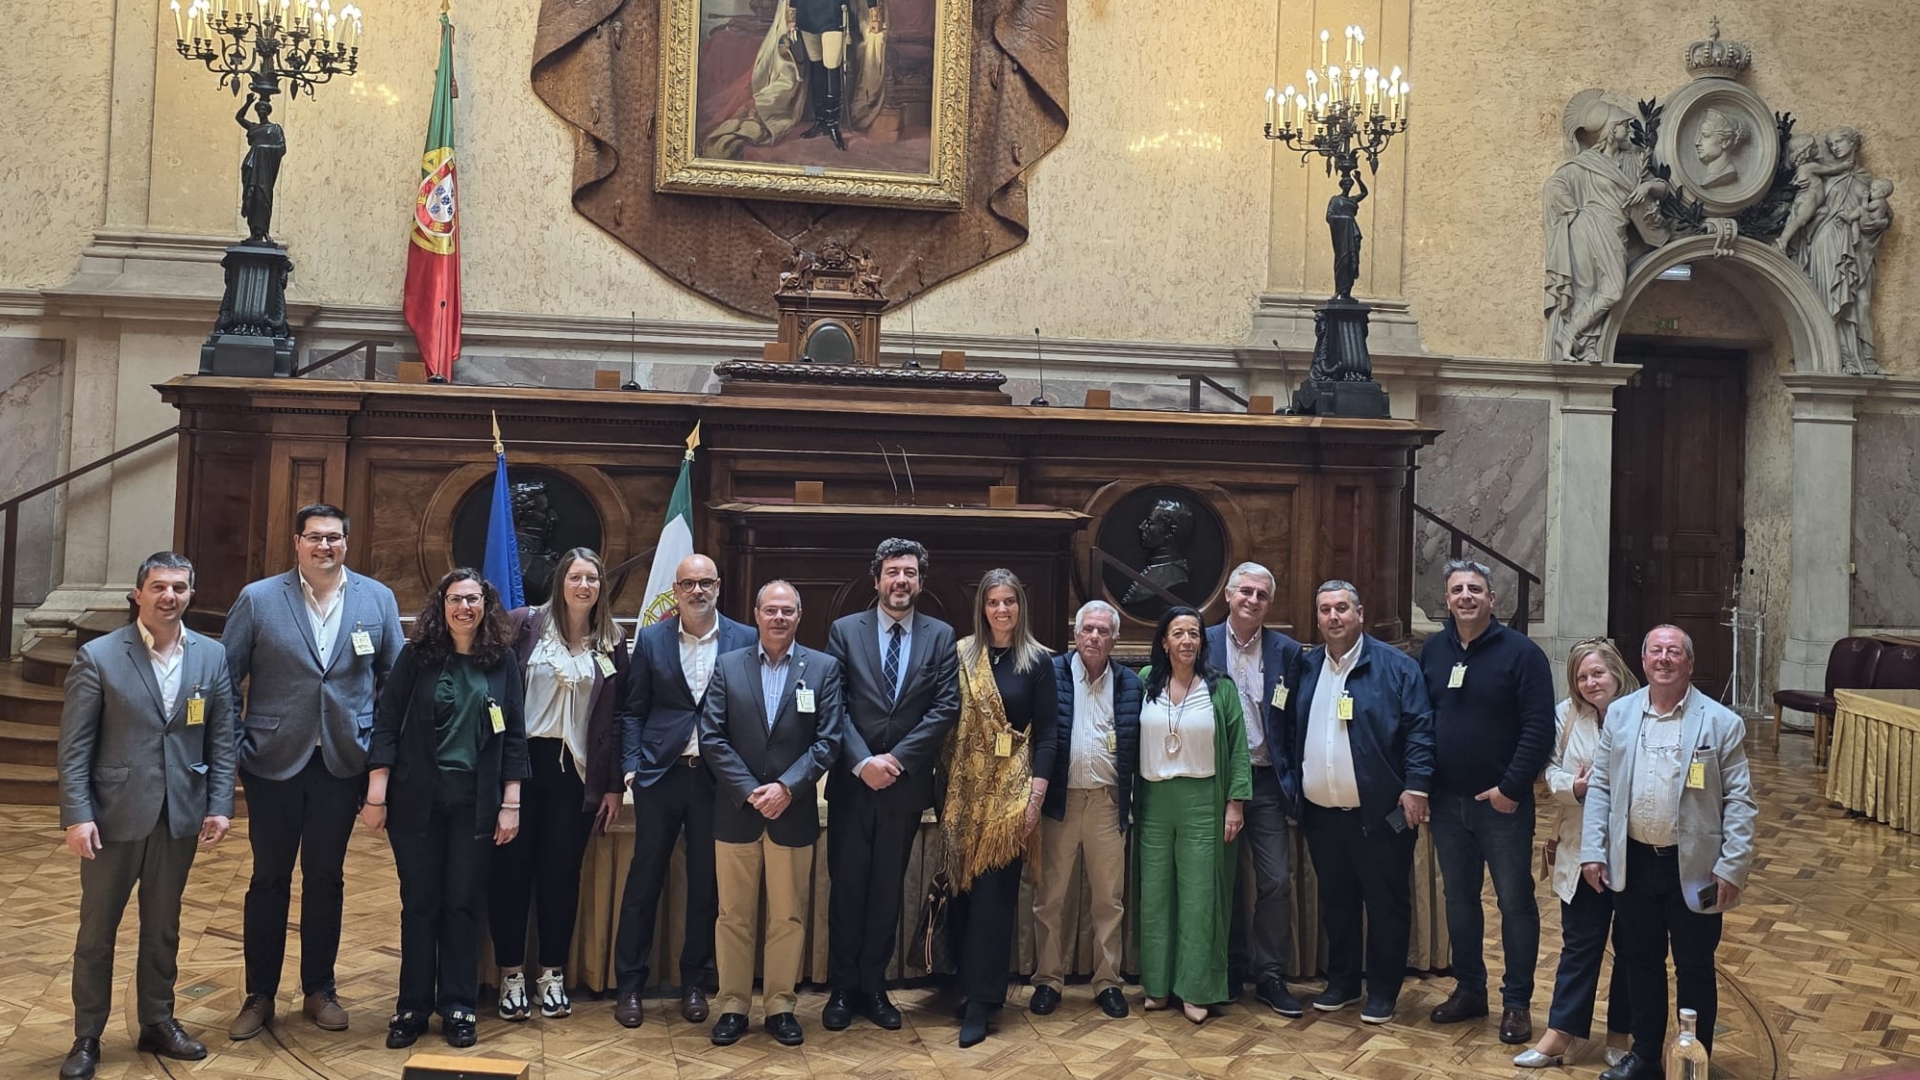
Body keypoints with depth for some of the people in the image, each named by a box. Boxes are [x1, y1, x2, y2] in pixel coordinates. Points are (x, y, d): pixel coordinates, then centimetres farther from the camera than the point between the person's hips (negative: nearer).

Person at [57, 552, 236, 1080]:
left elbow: (222, 739, 5)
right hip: (114, 814, -2)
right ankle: (87, 1037, 21)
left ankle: (158, 1023, 29)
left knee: (163, 927, 15)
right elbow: (74, 746, -7)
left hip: (179, 816, 3)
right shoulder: (98, 657, -6)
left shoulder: (212, 656, 3)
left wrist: (220, 805, -1)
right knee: (97, 930, 8)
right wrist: (76, 814, -13)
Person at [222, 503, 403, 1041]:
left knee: (326, 879, 12)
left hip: (342, 761, 1)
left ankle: (319, 990, 26)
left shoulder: (378, 600, 1)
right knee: (269, 879, 9)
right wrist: (232, 749, -5)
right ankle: (259, 996, 22)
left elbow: (395, 679, 7)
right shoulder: (258, 599, -3)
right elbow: (225, 678, 0)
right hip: (274, 760, -1)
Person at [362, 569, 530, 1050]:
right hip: (417, 797, -1)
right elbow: (386, 725, -2)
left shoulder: (502, 659, 2)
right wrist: (376, 796, -7)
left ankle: (458, 1006, 17)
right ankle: (413, 1006, 18)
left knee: (463, 902, 6)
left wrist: (510, 804, 0)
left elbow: (514, 735, 3)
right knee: (419, 902, 6)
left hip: (475, 801, 1)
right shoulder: (417, 655, -2)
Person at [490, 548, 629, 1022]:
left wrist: (614, 785, 4)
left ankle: (553, 975, 18)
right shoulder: (524, 625, -1)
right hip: (522, 762, -1)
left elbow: (616, 716, 7)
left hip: (576, 771, 2)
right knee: (511, 869, 3)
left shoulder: (611, 642, 6)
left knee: (562, 873, 6)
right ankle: (511, 975, 16)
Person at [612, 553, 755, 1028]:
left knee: (706, 884, 8)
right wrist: (632, 764, -4)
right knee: (644, 878, 4)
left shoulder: (745, 640, 2)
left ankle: (694, 984, 22)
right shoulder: (651, 640, 5)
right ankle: (629, 986, 16)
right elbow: (633, 710, 6)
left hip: (717, 776, 0)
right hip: (660, 774, 0)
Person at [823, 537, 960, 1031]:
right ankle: (842, 989, 17)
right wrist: (863, 762, -15)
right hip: (852, 782, -1)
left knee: (888, 889, 10)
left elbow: (946, 707, -5)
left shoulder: (941, 636, 3)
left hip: (907, 784, 1)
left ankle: (874, 986, 21)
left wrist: (896, 758, -12)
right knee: (846, 887, 5)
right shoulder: (845, 630, 1)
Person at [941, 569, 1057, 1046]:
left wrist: (1036, 793, -10)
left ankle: (982, 999, 3)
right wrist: (944, 784, 1)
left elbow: (1046, 733, -2)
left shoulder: (1038, 661, 0)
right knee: (962, 886, 6)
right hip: (964, 785, 3)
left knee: (993, 891, -3)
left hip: (1010, 788, -2)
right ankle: (964, 982, 19)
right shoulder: (961, 654, 5)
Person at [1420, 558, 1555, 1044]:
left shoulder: (1521, 652, -9)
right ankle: (1469, 988, 27)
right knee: (1459, 898, 14)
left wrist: (1512, 788, -17)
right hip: (1447, 801, 5)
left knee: (1515, 900, 4)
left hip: (1502, 802, -4)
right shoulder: (1432, 650, 6)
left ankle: (1517, 1002, 15)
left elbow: (1539, 727, -13)